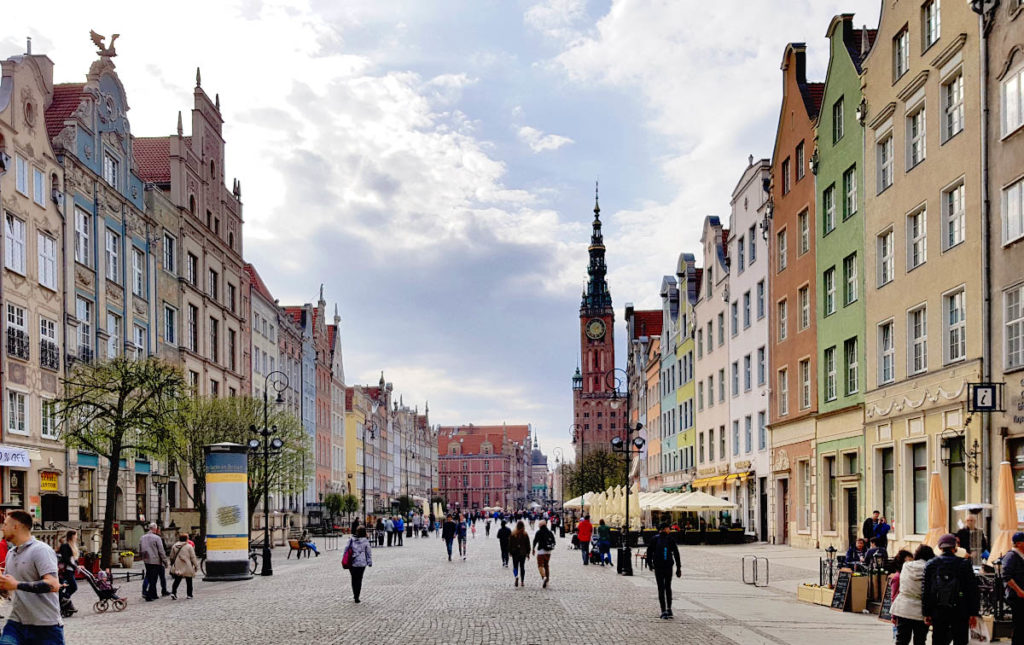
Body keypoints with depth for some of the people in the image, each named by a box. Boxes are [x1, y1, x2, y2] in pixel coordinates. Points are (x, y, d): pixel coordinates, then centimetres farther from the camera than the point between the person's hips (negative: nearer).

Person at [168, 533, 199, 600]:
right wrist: (196, 565, 0)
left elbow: (172, 557, 13)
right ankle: (189, 595, 14)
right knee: (189, 581, 10)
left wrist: (172, 564, 27)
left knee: (177, 580, 8)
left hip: (177, 567, 3)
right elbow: (193, 557, -8)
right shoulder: (189, 546, -9)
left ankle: (173, 592, -10)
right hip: (187, 568, -3)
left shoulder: (174, 546, 4)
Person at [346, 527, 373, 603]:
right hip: (361, 563, -2)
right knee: (359, 579, 5)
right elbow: (368, 553, -2)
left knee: (354, 579, 17)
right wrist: (369, 562, 9)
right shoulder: (365, 542, -7)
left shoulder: (351, 540, -1)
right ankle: (356, 597, 1)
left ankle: (355, 595, 23)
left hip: (351, 563, 2)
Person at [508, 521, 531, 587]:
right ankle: (522, 582, 11)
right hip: (523, 553, 1)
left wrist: (510, 552, 8)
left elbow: (510, 544, -2)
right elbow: (528, 544, 0)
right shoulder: (525, 534, -4)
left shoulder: (513, 534, -7)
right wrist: (528, 553, 8)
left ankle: (516, 576, -22)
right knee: (522, 567, 11)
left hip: (515, 553, -1)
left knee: (515, 566, 7)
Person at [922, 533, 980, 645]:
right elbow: (973, 591, -3)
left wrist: (926, 613, 6)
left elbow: (926, 591, 2)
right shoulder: (964, 564, -2)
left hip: (938, 612, 1)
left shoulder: (930, 565, 1)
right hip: (960, 613, -1)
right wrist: (974, 613, 1)